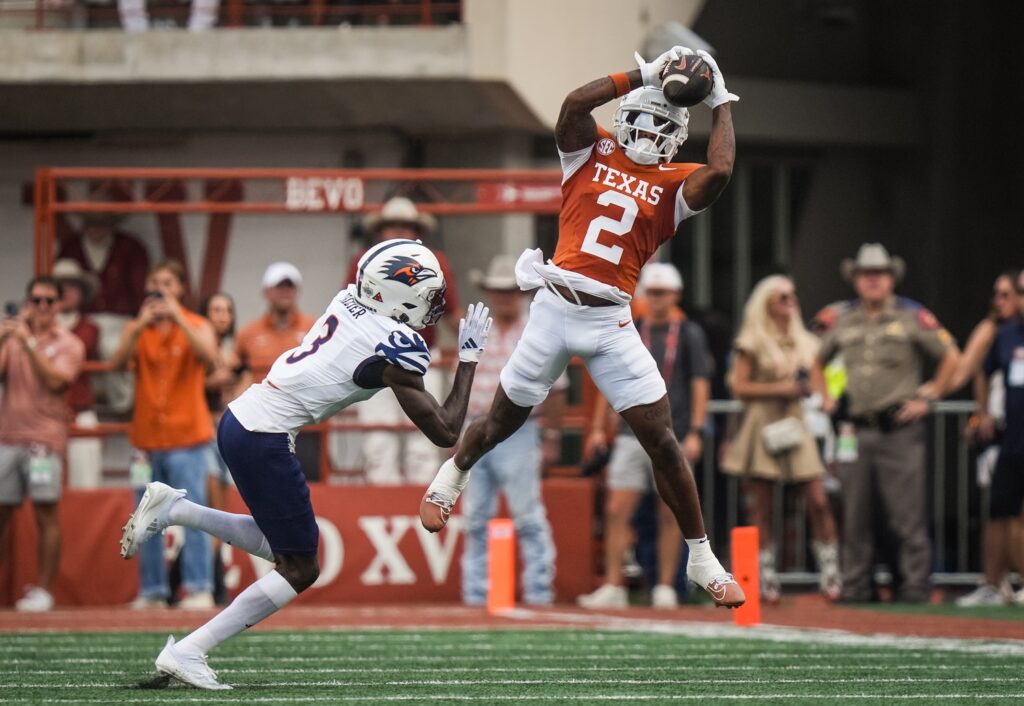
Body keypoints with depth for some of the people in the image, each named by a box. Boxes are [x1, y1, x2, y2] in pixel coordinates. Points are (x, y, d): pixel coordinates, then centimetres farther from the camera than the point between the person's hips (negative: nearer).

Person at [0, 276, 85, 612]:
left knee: (45, 512, -6)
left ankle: (43, 590, -4)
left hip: (44, 436, -4)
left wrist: (30, 343, -17)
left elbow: (55, 380, -13)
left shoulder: (68, 344, 3)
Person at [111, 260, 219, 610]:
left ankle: (199, 589, -10)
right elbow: (118, 363, -6)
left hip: (186, 437, -3)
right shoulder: (136, 329, 10)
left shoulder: (197, 326, 3)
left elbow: (209, 358, -16)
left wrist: (178, 319, -18)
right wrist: (140, 326, -16)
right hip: (147, 435, 3)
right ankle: (152, 591, 9)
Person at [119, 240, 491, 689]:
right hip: (263, 440, -9)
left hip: (240, 417, 9)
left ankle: (172, 509, 19)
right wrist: (469, 357, 2)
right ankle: (188, 652, -1)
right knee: (299, 568, 2)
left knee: (282, 545, 24)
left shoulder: (348, 302, 7)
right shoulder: (397, 349, -13)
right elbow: (445, 433, -7)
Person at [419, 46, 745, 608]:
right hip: (555, 308, 0)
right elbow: (574, 103, -15)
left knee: (662, 439, -4)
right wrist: (645, 75, -13)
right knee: (503, 420, 14)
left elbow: (719, 171, -17)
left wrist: (721, 103, -4)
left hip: (610, 323, 0)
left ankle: (701, 560, 5)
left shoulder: (674, 183, 5)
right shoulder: (593, 152, 5)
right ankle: (452, 476, 47)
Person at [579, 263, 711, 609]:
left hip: (673, 436, -2)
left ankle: (665, 587, 9)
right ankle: (613, 587, -4)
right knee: (616, 510, -6)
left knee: (670, 514, 1)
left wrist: (695, 432, -10)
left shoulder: (689, 334, 2)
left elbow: (700, 384, -1)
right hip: (632, 434, 2)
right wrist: (599, 427, 8)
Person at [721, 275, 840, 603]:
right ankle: (767, 580, 3)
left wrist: (806, 388, 3)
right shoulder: (752, 342, -1)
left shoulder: (804, 342, 14)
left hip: (795, 425, 4)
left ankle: (830, 575, -5)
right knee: (761, 508, -2)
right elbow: (740, 387, -6)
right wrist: (779, 389, -14)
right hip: (761, 425, -4)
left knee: (818, 502, -8)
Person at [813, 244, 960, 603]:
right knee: (855, 516, 5)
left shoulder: (912, 317, 0)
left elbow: (951, 357, 5)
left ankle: (916, 586, -3)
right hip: (855, 431, 4)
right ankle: (855, 585, 10)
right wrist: (825, 397, 15)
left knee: (907, 514, -6)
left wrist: (926, 398, 1)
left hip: (899, 429, -4)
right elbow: (817, 361, 27)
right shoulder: (840, 320, 11)